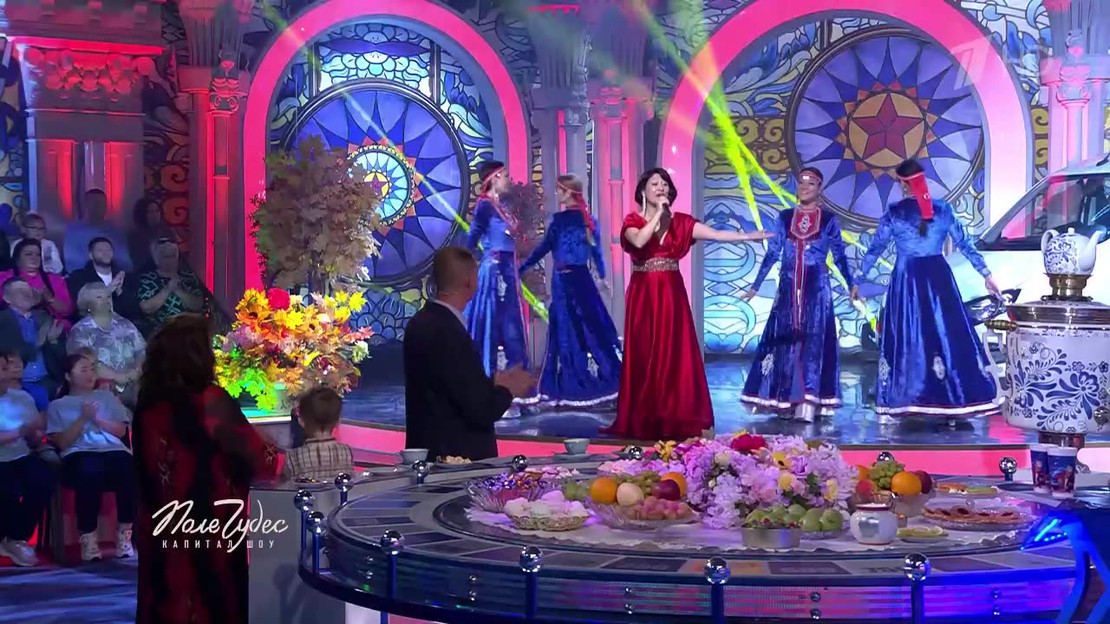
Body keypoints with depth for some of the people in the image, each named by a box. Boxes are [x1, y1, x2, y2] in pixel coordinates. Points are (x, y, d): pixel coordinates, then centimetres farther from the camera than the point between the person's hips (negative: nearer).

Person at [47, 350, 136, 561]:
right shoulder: (57, 405, 18)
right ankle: (88, 538, -29)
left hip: (113, 450, 2)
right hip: (79, 454, -2)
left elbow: (121, 431, 15)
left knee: (130, 468, -35)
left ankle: (124, 535, -23)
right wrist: (82, 419, -3)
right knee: (90, 471, -41)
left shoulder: (106, 397, 26)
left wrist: (97, 419, 2)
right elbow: (62, 442, 4)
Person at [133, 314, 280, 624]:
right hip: (207, 525, -5)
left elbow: (147, 464, 10)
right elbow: (254, 452, -10)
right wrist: (275, 456, 10)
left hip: (159, 528, 6)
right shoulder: (210, 401, -15)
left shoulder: (149, 400, 0)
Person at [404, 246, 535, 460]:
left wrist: (494, 382, 13)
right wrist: (508, 390, -3)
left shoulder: (422, 322, 5)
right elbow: (481, 411, -21)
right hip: (457, 456, -9)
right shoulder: (448, 333, -22)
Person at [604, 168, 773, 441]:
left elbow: (717, 234, -2)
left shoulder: (679, 222, 7)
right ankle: (643, 421, 4)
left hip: (671, 295, 2)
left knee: (674, 355, -2)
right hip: (643, 296, -2)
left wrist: (751, 236, -12)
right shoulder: (632, 221, 1)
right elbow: (639, 241, -21)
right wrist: (658, 213, -14)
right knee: (645, 356, -2)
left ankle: (673, 420, 2)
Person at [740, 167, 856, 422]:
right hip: (788, 287, 2)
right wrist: (755, 285, 9)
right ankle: (785, 399, 6)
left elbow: (840, 257, 7)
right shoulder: (784, 218, 8)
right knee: (785, 338, 0)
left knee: (813, 339, -7)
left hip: (816, 288, -2)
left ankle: (808, 402, -10)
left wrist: (852, 285, 3)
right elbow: (771, 254, 10)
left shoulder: (828, 220, 3)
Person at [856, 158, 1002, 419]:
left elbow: (874, 249, 4)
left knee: (907, 339, 4)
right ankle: (955, 399, 2)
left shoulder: (894, 213, -3)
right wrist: (986, 274, 10)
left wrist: (858, 280, 14)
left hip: (906, 280, -1)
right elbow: (965, 244, 4)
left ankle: (908, 400, 4)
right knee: (948, 334, 4)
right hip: (939, 277, 2)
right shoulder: (943, 208, 2)